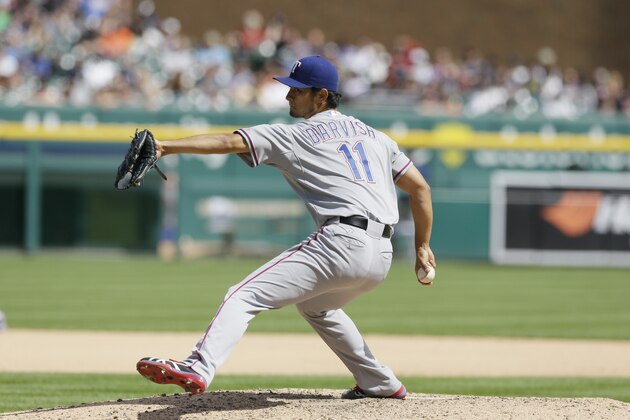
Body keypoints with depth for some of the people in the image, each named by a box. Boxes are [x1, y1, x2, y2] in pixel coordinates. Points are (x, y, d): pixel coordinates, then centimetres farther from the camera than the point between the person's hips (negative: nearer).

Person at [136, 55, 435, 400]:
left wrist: (166, 147, -7)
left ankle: (199, 368, -36)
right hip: (382, 256, 7)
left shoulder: (295, 136, 7)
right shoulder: (374, 136, 24)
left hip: (341, 242, -7)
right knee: (315, 305, 36)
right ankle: (381, 384, 36)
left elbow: (229, 142, -2)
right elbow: (420, 188, 23)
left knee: (245, 297, -13)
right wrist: (422, 247, 27)